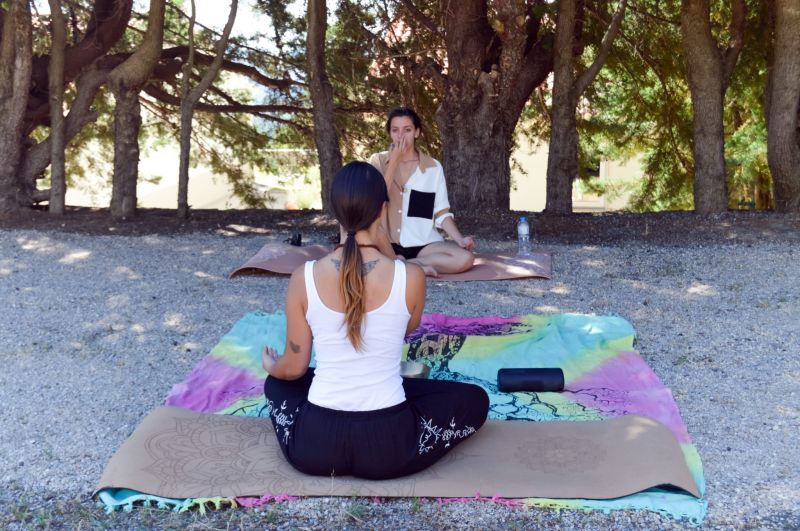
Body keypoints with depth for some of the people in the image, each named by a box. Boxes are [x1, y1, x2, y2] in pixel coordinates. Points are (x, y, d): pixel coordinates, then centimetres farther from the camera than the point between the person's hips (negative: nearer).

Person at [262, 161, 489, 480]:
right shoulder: (411, 276, -12)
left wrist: (270, 366, 28)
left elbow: (293, 368, 3)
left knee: (278, 383, 36)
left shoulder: (303, 278, -8)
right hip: (387, 447, -3)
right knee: (475, 399, 22)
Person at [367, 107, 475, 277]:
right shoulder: (378, 161, 4)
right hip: (386, 242, -1)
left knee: (465, 258, -25)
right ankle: (417, 266, -17)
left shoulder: (433, 167, 4)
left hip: (423, 243, 1)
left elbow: (441, 213, 4)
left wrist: (459, 239, -13)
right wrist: (394, 160, -13)